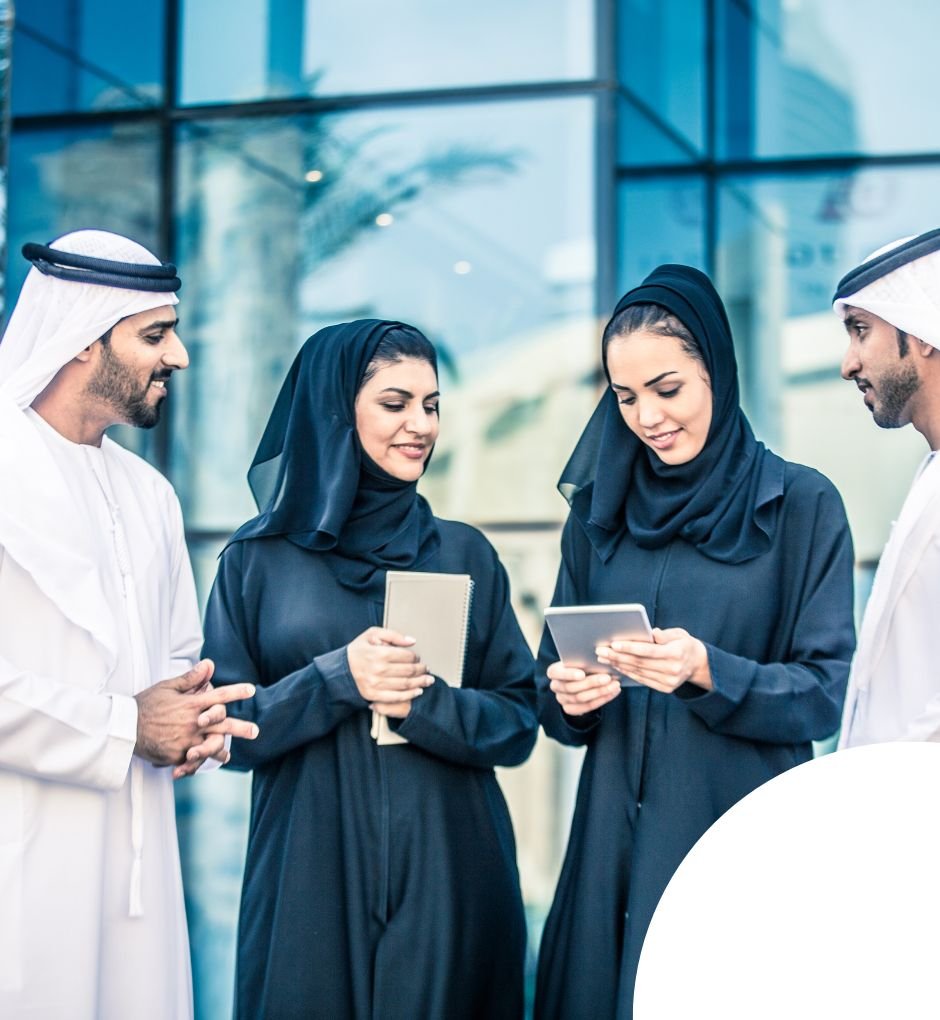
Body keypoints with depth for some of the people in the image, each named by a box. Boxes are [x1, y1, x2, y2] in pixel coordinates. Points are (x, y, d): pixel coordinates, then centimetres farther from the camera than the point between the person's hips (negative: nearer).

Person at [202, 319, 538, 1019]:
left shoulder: (466, 555, 6)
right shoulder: (258, 560, 2)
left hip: (448, 880, 1)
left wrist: (423, 704, -16)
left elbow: (519, 723, 3)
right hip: (309, 881, -1)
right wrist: (337, 679, -16)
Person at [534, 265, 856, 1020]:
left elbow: (826, 694, -7)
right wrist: (567, 695, -11)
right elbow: (553, 677, 11)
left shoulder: (802, 504, -3)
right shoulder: (599, 509, 8)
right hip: (614, 832, 4)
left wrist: (707, 672, -21)